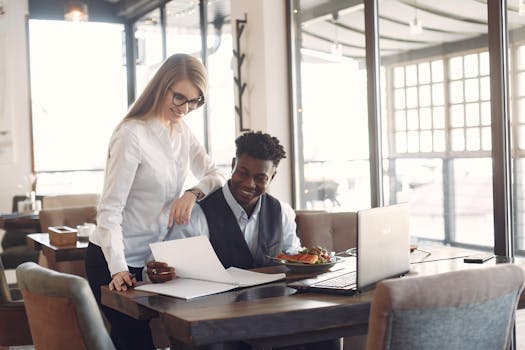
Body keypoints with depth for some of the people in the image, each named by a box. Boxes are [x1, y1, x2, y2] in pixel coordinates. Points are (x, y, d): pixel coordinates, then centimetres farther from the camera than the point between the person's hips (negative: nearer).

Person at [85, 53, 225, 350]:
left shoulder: (182, 131, 4)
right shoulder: (132, 135, -18)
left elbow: (216, 176, 9)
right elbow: (110, 209, -20)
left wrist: (193, 193, -13)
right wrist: (118, 268, -28)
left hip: (152, 258, 7)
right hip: (116, 262, -7)